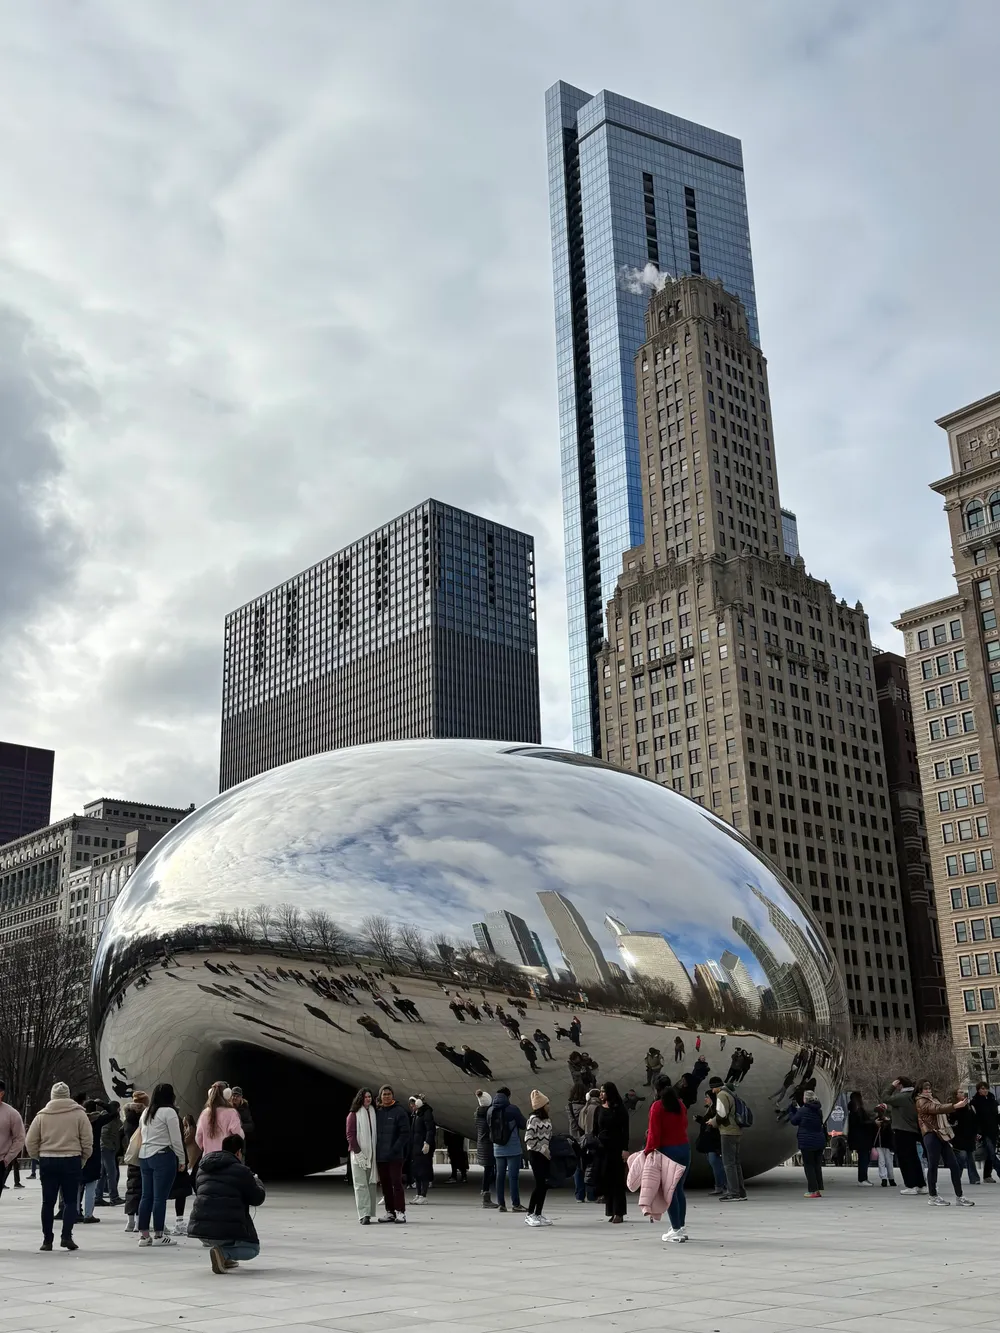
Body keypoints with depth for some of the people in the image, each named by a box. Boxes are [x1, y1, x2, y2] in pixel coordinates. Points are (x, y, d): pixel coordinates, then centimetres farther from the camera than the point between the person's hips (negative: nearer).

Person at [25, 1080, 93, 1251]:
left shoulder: (42, 1115, 3)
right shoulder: (79, 1113, -2)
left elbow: (30, 1141, 4)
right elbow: (87, 1140, -4)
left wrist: (38, 1156, 16)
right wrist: (83, 1158, 9)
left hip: (47, 1161, 2)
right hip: (71, 1160, -2)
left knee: (48, 1202, 10)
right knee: (70, 1200, 6)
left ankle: (47, 1240, 13)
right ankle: (66, 1236, -5)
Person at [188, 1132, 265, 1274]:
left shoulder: (202, 1169, 16)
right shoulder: (241, 1171, -4)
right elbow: (258, 1199, 3)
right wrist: (257, 1182, 25)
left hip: (199, 1227, 7)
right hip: (227, 1230, -7)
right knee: (253, 1249, 16)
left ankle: (225, 1258, 23)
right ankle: (223, 1252, -11)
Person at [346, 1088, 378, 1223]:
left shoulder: (373, 1113, 11)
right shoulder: (353, 1114, -3)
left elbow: (376, 1133, 14)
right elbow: (350, 1135, -7)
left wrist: (376, 1152, 6)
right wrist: (358, 1152, -13)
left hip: (372, 1154, 5)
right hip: (358, 1154, -5)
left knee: (371, 1183, 7)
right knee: (361, 1184, -7)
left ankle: (369, 1213, 14)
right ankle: (364, 1215, -8)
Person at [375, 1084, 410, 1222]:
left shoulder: (399, 1111, -4)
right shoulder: (376, 1112, 9)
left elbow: (405, 1133, -8)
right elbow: (373, 1132, 14)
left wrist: (395, 1149, -15)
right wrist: (375, 1150, 4)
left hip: (395, 1155, -5)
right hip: (380, 1156, 5)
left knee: (396, 1183, -7)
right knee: (385, 1184, 9)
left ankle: (400, 1212, -2)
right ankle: (390, 1212, 17)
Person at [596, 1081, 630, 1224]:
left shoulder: (619, 1109, -4)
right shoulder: (599, 1109, 9)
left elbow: (625, 1130, -7)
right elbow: (595, 1129, 10)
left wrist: (625, 1149, -13)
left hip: (616, 1147, -4)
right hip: (602, 1147, 4)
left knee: (617, 1180, -2)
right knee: (605, 1179, 3)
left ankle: (619, 1212, 1)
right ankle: (611, 1211, 10)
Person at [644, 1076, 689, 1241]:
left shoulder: (657, 1106, -9)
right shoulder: (681, 1105, 8)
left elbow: (654, 1132, -14)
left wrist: (649, 1150, -9)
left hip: (668, 1150, -6)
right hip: (685, 1148, 6)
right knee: (679, 1189, 15)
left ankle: (676, 1229, 0)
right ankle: (682, 1227, 19)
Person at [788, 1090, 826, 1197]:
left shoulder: (803, 1110, -14)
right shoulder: (819, 1111, 6)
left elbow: (794, 1121, -4)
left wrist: (791, 1111, 18)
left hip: (807, 1143, -6)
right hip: (819, 1142, 6)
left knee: (809, 1166, 1)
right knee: (817, 1165, 13)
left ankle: (813, 1190, -2)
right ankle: (819, 1189, 14)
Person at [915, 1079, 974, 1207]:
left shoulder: (933, 1100, 25)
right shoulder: (921, 1101, -4)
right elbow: (937, 1109, -22)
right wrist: (955, 1106, -32)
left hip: (942, 1136, 8)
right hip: (932, 1135, -8)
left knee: (954, 1165, 3)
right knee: (933, 1166, -4)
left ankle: (959, 1197, 5)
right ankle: (933, 1196, 6)